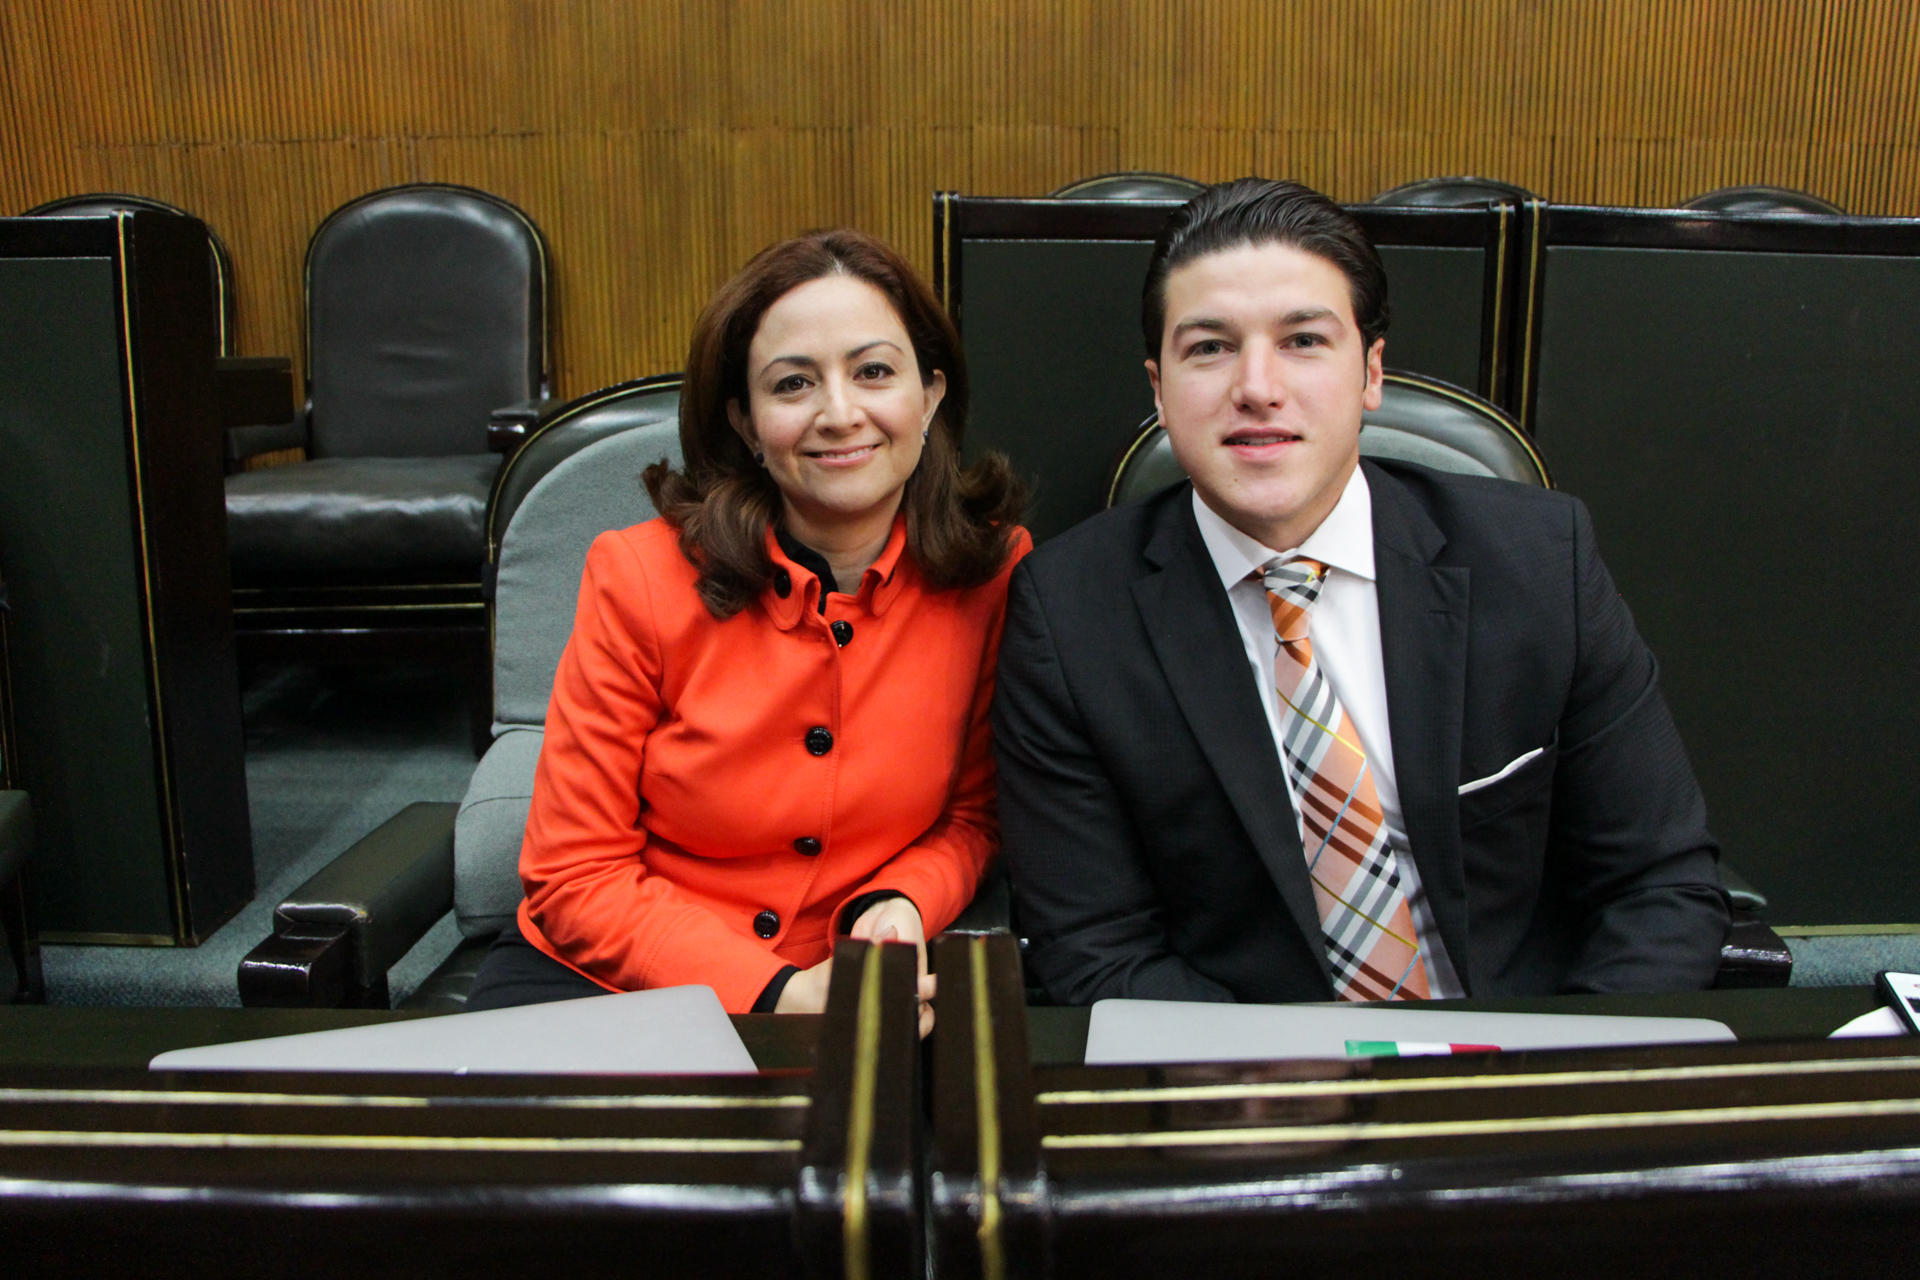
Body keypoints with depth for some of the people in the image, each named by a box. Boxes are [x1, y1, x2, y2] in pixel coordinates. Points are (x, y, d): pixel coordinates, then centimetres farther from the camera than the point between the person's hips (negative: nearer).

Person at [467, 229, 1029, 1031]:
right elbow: (576, 876, -6)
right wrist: (776, 994, -18)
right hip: (606, 978, 0)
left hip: (851, 995, 1)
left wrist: (900, 905, -13)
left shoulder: (995, 572, -7)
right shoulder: (640, 578, -10)